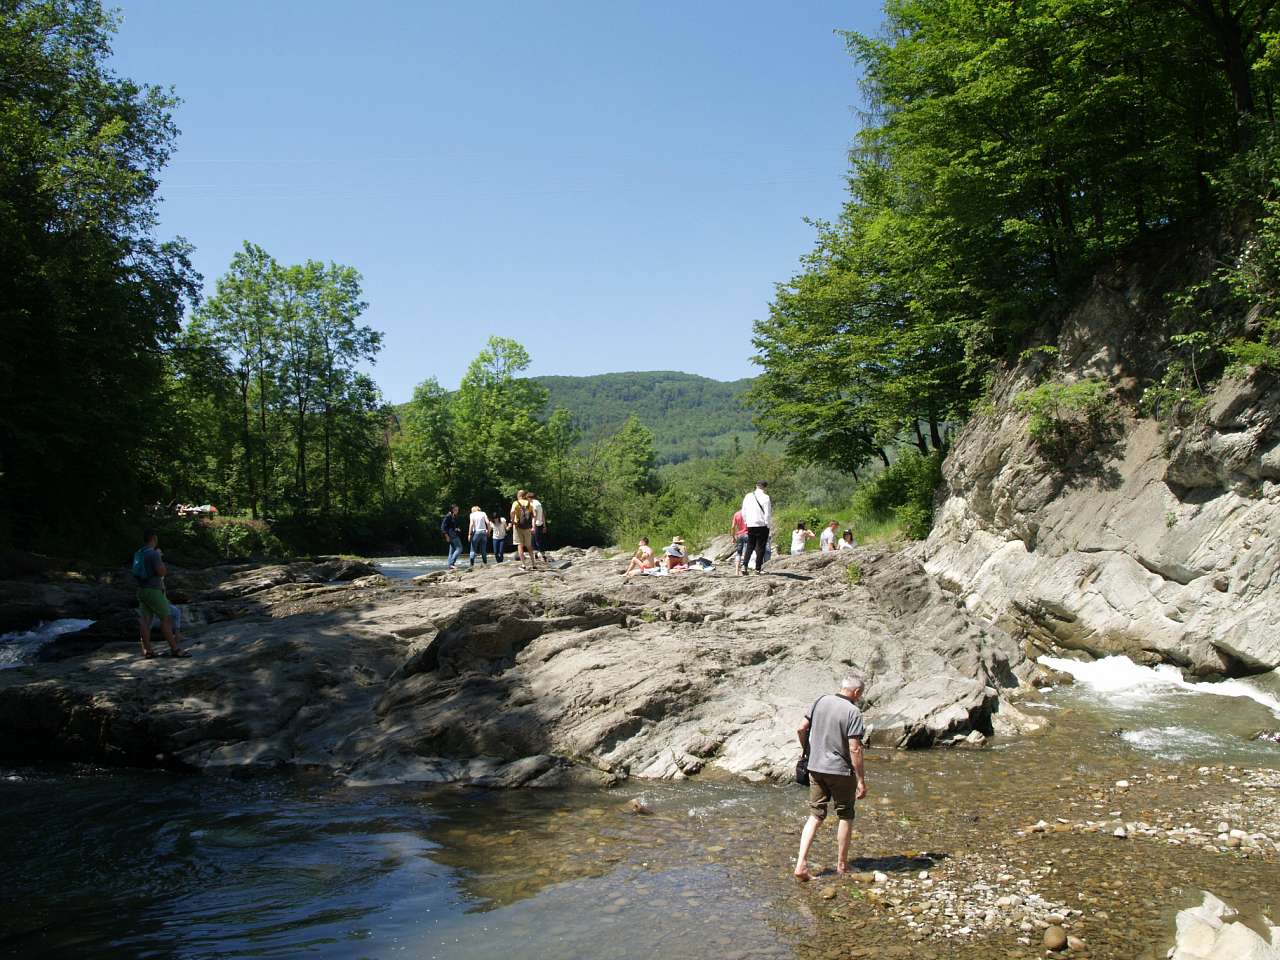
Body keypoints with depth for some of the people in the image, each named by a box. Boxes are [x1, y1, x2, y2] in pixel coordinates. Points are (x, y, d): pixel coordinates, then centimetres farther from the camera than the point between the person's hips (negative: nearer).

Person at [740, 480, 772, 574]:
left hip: (750, 525, 4)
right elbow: (768, 514, -12)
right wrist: (769, 525, -2)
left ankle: (745, 566, -1)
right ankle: (757, 569, 2)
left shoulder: (748, 496, 6)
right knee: (760, 547, 3)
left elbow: (743, 512, 12)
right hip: (762, 525, -4)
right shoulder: (765, 497, -11)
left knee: (750, 546, 13)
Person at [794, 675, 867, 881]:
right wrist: (861, 780, -11)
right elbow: (854, 749, -17)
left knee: (815, 815, 9)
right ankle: (842, 864, 24)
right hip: (841, 771, -5)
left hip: (816, 768, 5)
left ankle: (801, 864, -1)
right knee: (845, 816, 14)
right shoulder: (853, 712, -15)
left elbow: (801, 729, 3)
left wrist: (807, 751, 19)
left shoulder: (821, 701, 1)